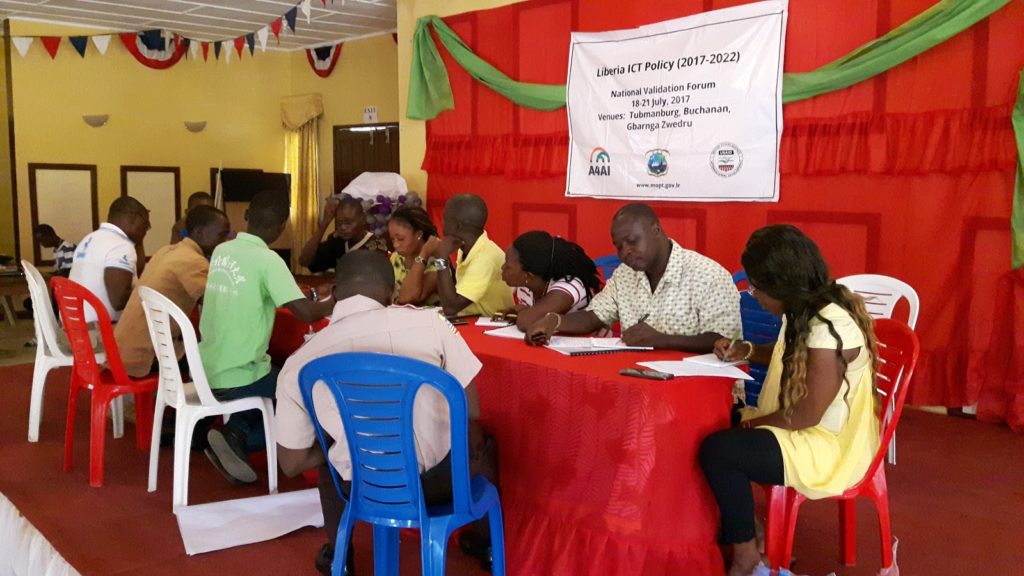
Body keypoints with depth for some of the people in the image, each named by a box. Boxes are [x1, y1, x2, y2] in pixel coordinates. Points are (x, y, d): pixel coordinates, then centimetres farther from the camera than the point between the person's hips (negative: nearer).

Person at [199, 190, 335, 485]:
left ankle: (236, 435, 13)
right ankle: (239, 438, 3)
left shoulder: (221, 251, 4)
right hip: (235, 378, -7)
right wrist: (333, 304, -3)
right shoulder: (268, 259, -16)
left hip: (208, 370, 7)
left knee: (279, 375, 29)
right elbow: (305, 312, -22)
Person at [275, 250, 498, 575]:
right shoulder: (428, 321, -10)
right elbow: (472, 411, -3)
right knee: (482, 442, 34)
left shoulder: (298, 365, -6)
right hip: (441, 479, -1)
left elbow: (292, 464, 3)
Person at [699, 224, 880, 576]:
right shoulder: (807, 309, 0)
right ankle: (731, 529, 15)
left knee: (717, 450, -22)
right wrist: (747, 351, 5)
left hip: (828, 446, -10)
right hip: (805, 430, 10)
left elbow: (807, 415, -25)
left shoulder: (829, 329, -28)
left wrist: (752, 422, -10)